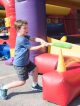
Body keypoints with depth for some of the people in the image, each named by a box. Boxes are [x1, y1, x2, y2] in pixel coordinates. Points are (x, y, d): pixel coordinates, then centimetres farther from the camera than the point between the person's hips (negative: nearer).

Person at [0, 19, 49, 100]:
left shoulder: (24, 36, 3)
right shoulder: (21, 39, -25)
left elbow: (33, 39, -5)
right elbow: (31, 48, -19)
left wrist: (41, 40, -24)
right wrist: (42, 46, -15)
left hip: (25, 61, 10)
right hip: (20, 64, -10)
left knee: (35, 69, 21)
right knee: (22, 82, -2)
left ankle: (35, 85, 39)